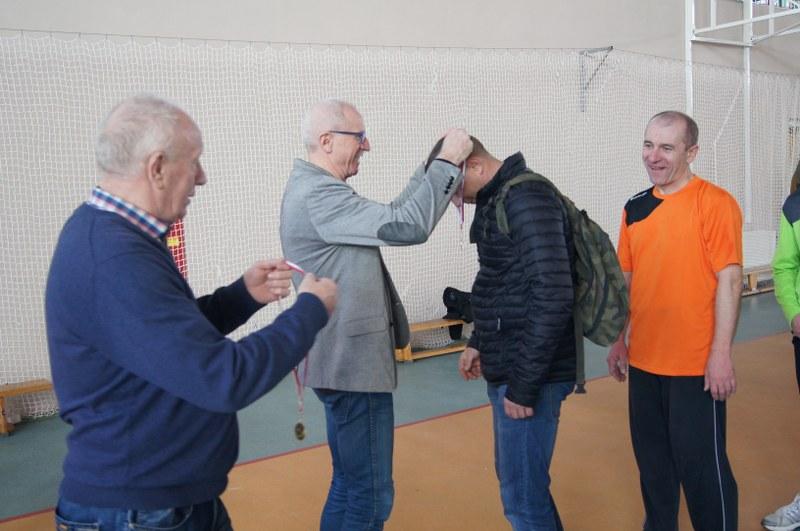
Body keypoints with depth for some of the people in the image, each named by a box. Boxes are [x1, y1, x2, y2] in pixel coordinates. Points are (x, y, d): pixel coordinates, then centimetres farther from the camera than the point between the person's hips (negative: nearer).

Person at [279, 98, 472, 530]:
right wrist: (448, 162, -17)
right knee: (370, 494, 0)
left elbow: (388, 219, 16)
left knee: (351, 483, 21)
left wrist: (437, 162, 11)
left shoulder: (315, 188, 14)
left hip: (347, 357, 11)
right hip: (352, 362, -11)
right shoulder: (317, 194, -20)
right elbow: (405, 226, -27)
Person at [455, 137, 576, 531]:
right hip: (506, 370, 10)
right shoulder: (496, 200, 12)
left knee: (522, 496, 0)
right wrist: (479, 343, 16)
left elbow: (553, 296, -24)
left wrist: (523, 384, -22)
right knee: (516, 479, 21)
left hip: (528, 375, -10)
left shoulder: (528, 198, -18)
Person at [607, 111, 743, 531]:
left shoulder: (714, 203, -9)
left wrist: (721, 353, -16)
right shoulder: (635, 208, 8)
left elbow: (729, 280, -13)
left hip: (696, 364, -6)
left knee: (700, 464, 5)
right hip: (644, 360, 6)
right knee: (652, 459, 18)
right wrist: (619, 340, 13)